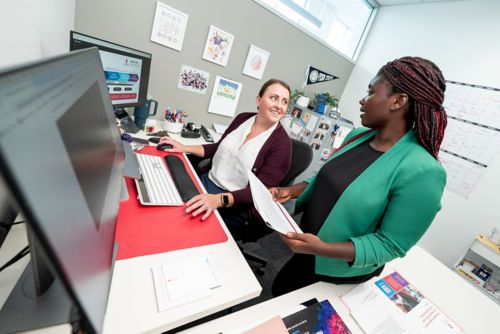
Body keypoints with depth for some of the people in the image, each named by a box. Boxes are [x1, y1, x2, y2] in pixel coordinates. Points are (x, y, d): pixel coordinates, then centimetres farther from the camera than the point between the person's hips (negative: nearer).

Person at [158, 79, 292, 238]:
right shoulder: (243, 118, 4)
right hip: (207, 181, 6)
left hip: (235, 206, -5)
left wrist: (220, 200, -34)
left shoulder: (282, 143, -13)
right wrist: (184, 148, 6)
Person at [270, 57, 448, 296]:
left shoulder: (421, 171, -28)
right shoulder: (358, 136, -6)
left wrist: (323, 248, -32)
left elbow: (390, 245, -23)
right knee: (279, 293, 27)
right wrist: (291, 191, -8)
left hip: (341, 271, -6)